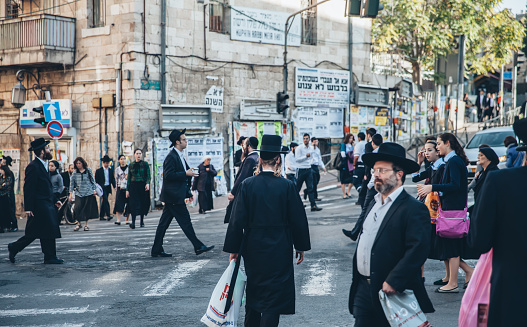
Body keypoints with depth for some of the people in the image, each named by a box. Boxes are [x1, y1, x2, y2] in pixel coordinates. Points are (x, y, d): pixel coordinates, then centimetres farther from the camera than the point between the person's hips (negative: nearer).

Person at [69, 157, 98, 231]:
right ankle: (78, 224, 5)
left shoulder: (88, 170, 4)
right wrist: (71, 194, 0)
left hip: (88, 192, 0)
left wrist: (94, 190, 5)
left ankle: (86, 224, 15)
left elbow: (93, 180, 10)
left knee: (87, 209, 3)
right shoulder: (75, 172, 4)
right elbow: (71, 183, 5)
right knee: (78, 208, -12)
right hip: (79, 193, 0)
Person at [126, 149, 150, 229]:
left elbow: (148, 176, -2)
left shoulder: (145, 164, 4)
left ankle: (142, 221, 17)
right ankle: (133, 222, -18)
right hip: (133, 186, 1)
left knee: (143, 204, 3)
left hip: (143, 186, -1)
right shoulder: (131, 165, 10)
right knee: (134, 204, -10)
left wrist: (147, 183, -21)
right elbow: (129, 178, 12)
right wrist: (127, 190, 7)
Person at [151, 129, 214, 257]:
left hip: (174, 196, 10)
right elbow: (169, 175, -21)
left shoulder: (179, 156, 18)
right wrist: (186, 174, -19)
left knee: (164, 223, 10)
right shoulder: (171, 157, -14)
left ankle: (157, 250, 13)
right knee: (185, 220, -4)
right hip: (173, 195, -10)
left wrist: (188, 193, 20)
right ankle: (198, 246, 1)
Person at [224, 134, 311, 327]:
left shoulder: (247, 185, -8)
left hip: (253, 249, 3)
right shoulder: (287, 186, -11)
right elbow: (298, 219, -5)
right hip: (279, 251, -2)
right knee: (274, 297, 2)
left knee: (253, 292, 20)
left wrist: (233, 249, 3)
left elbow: (237, 220, -6)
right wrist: (301, 247, 7)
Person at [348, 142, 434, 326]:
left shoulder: (414, 209, -12)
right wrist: (358, 280, 17)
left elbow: (418, 249, -21)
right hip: (363, 290, 7)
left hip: (393, 293, -7)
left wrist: (393, 282, -25)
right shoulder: (374, 204, 16)